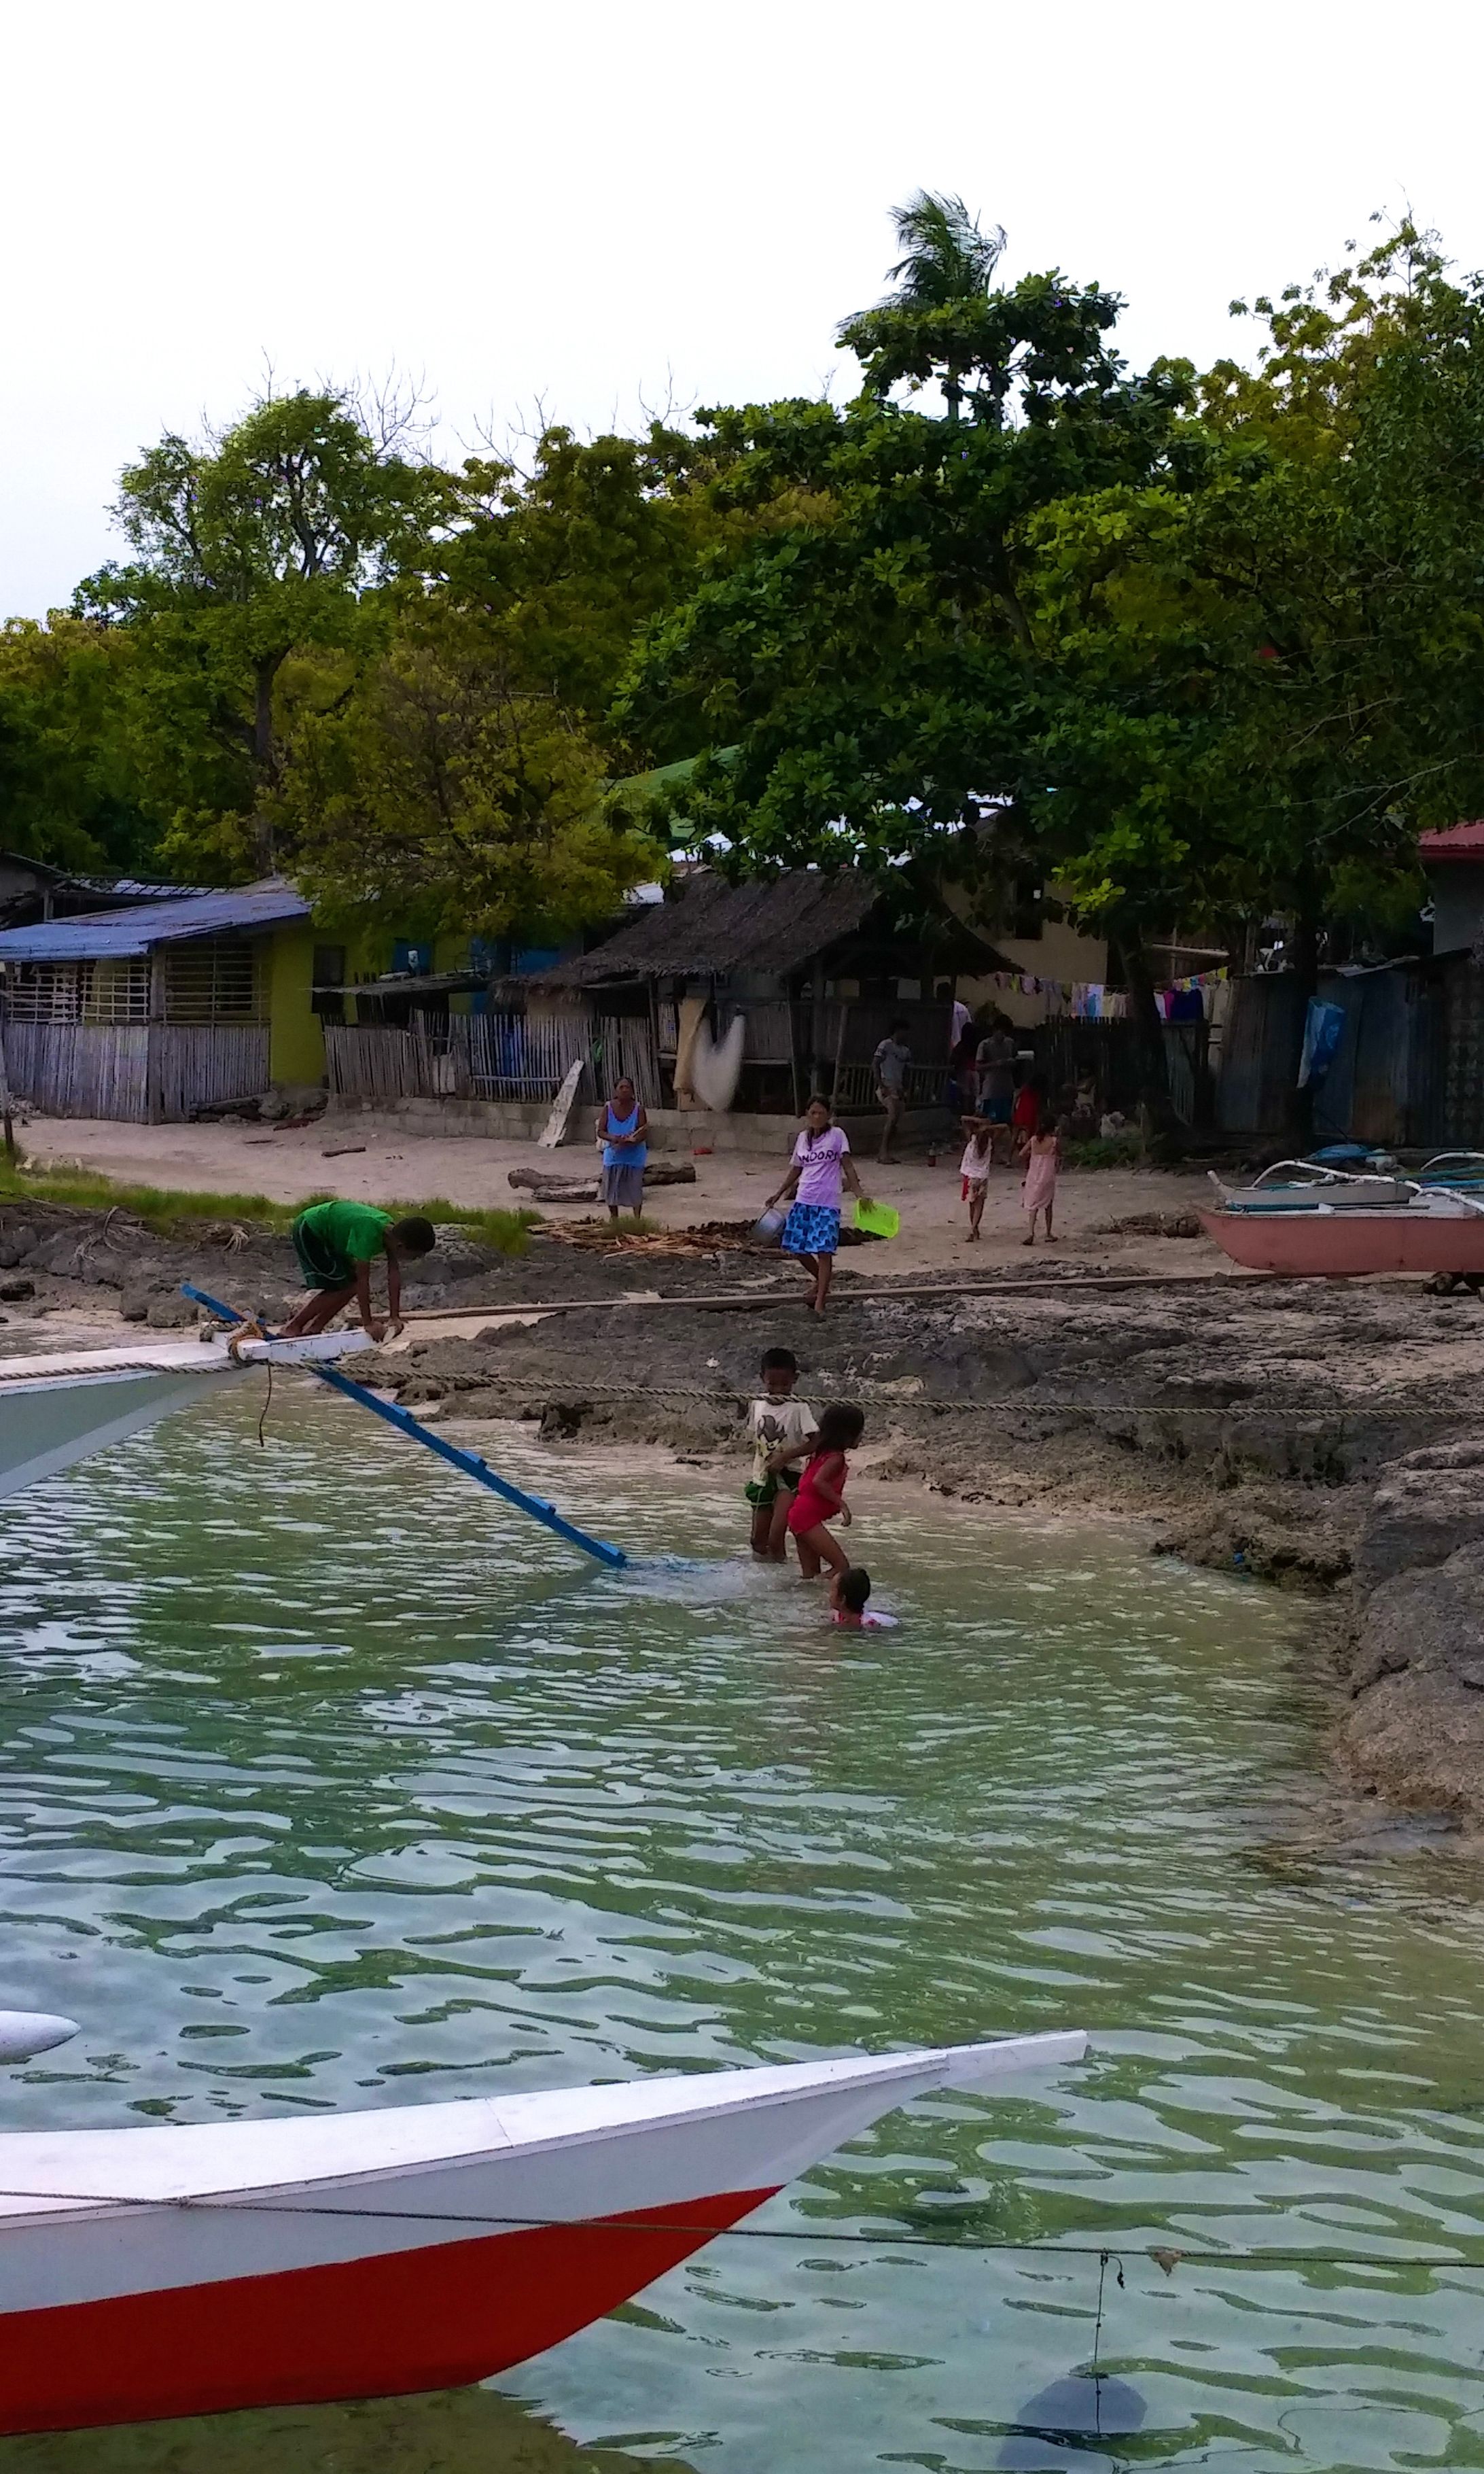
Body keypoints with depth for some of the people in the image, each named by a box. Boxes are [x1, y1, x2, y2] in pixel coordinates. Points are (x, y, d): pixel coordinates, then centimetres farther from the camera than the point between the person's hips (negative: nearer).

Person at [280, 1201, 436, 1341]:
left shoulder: (392, 1230, -10)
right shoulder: (369, 1233, -35)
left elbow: (394, 1274, -5)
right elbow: (363, 1279, -31)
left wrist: (395, 1317, -6)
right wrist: (368, 1323, -27)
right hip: (308, 1231, -9)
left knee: (351, 1285, 4)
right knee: (344, 1288, -11)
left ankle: (312, 1330, 10)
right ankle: (291, 1329, -5)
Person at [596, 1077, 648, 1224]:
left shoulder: (638, 1108, -9)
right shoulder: (608, 1108, -6)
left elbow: (644, 1133, -10)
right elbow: (601, 1132, -5)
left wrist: (631, 1140, -29)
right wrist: (613, 1138, -25)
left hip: (634, 1154, -1)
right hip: (614, 1154, 1)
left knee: (635, 1187, 0)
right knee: (612, 1186, 8)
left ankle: (637, 1218, 12)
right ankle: (614, 1217, 24)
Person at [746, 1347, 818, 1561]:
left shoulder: (799, 1409, -11)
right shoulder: (758, 1406, 5)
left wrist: (785, 1456, -22)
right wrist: (756, 1473, 10)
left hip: (788, 1477, -6)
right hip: (762, 1478, 6)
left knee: (776, 1538, -19)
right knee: (759, 1541, 9)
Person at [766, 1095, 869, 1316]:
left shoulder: (836, 1135, -1)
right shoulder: (803, 1138, 12)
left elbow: (847, 1166, -6)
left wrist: (859, 1193, -17)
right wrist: (779, 1195, 24)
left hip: (827, 1203, -5)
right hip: (803, 1201, 5)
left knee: (824, 1251, -11)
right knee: (797, 1248, 7)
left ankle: (820, 1302, -10)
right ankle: (822, 1278, 32)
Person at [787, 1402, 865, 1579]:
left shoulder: (822, 1453, 15)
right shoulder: (836, 1458, -13)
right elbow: (818, 1481, -28)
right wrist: (841, 1503, -23)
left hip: (800, 1515, 10)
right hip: (807, 1517, -10)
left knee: (811, 1574, 12)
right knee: (842, 1567, -14)